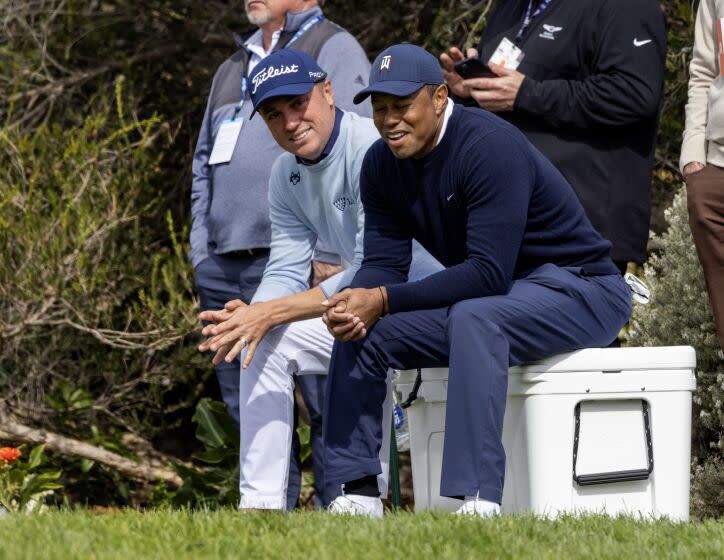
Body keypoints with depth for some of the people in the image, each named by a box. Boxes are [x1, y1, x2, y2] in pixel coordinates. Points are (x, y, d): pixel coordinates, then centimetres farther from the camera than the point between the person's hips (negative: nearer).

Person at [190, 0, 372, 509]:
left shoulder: (335, 49, 2)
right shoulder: (235, 65, 26)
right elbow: (205, 160, 30)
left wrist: (330, 253, -17)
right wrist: (201, 252, 17)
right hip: (224, 266, 8)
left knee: (325, 400, -9)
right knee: (245, 401, 6)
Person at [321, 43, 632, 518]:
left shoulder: (490, 146, -25)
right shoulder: (382, 164, 0)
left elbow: (489, 272, -30)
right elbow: (384, 263, -2)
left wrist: (384, 300, -31)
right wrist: (357, 304, -26)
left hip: (578, 292, -8)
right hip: (480, 297, 8)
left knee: (473, 318, -37)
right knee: (362, 331, -7)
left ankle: (479, 501, -44)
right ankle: (358, 495, -6)